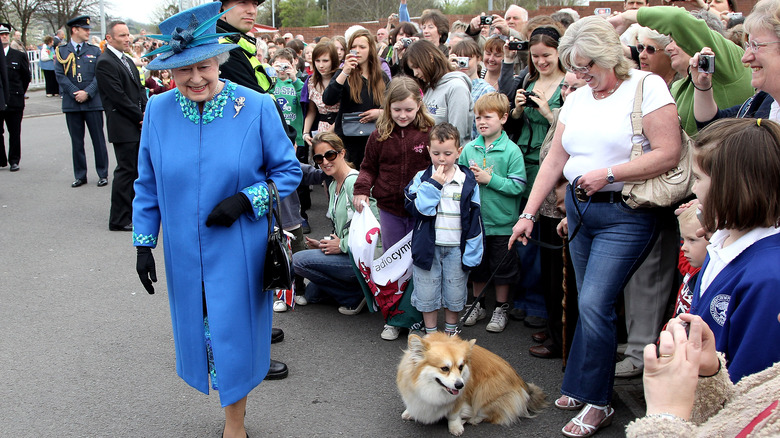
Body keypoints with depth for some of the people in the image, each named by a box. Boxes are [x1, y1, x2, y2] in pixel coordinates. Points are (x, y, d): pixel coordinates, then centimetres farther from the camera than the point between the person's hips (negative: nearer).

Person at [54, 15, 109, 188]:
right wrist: (75, 93, -11)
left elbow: (99, 75, 1)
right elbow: (60, 75, -1)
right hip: (71, 103, 0)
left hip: (93, 102, 0)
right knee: (76, 141, 6)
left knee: (98, 140, 2)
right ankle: (80, 176, 15)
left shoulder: (95, 51, 9)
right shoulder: (61, 51, 7)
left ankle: (103, 174, 11)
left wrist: (87, 93, -11)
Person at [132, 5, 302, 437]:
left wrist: (245, 200, -17)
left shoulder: (256, 107, -11)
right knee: (201, 328, 14)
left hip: (239, 251, -3)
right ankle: (232, 396, 40)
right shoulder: (158, 110, -3)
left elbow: (288, 171, -2)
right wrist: (144, 244, 4)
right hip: (185, 252, 3)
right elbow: (147, 185, 7)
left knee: (234, 333, 5)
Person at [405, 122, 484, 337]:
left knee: (454, 294, 13)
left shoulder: (467, 180, -3)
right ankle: (431, 333, 27)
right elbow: (416, 208, -17)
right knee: (427, 293, 9)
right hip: (427, 246, 0)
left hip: (456, 247, 0)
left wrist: (472, 251, -4)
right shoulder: (422, 178, -3)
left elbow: (474, 219, -1)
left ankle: (451, 331, 34)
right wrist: (433, 184, -20)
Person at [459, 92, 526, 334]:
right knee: (476, 265, 17)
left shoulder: (511, 150, -11)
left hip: (502, 222, -3)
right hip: (474, 220, 4)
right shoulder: (468, 149, 0)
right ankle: (478, 305, 35)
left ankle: (501, 309, 27)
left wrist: (489, 179, -20)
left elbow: (518, 186, -16)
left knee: (502, 268, 10)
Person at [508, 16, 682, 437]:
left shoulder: (647, 87, -8)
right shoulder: (577, 99, 12)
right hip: (579, 209, 6)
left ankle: (596, 402, 5)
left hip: (625, 215, -6)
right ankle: (581, 387, 22)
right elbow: (554, 159, 12)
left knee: (594, 304, -10)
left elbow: (668, 155, -15)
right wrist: (528, 214, 8)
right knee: (588, 303, 10)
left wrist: (607, 173, -18)